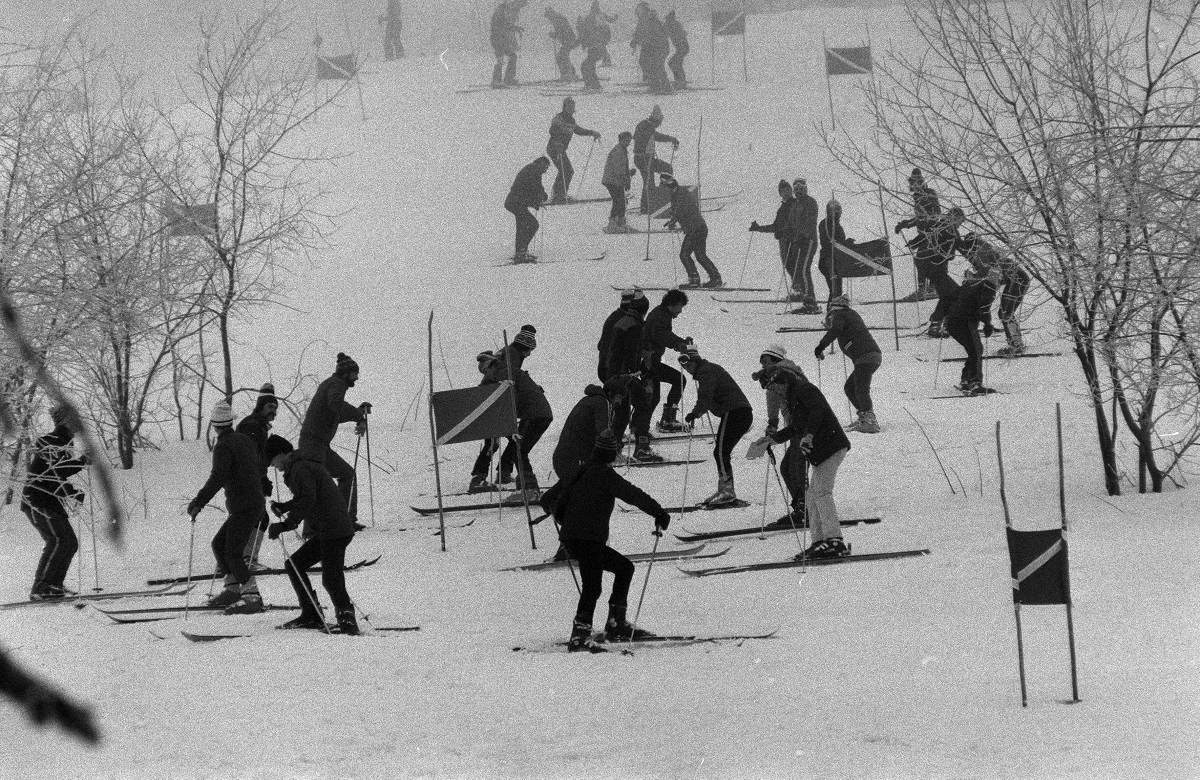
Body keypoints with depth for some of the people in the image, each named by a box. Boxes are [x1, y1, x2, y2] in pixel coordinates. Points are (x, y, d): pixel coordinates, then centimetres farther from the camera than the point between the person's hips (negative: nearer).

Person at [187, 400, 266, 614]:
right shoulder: (245, 441, 13)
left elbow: (217, 478, -27)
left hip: (244, 507, -9)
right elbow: (258, 472, 24)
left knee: (232, 553, -10)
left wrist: (199, 502, -32)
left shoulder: (223, 447, -14)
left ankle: (252, 597, -16)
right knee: (219, 544, 16)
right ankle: (232, 590, 18)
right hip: (255, 503, 9)